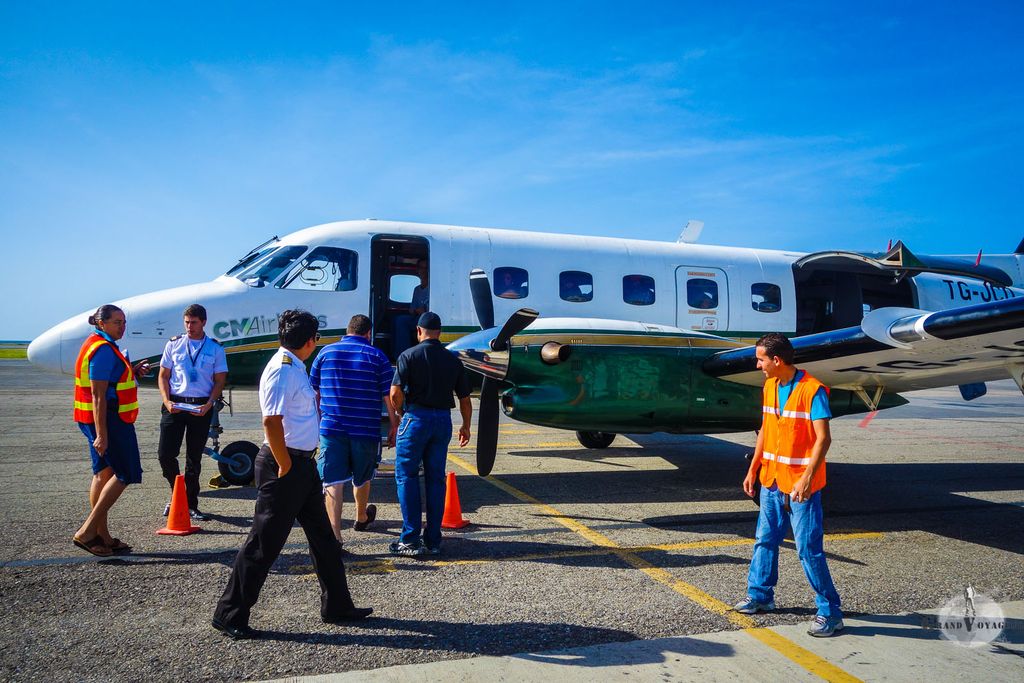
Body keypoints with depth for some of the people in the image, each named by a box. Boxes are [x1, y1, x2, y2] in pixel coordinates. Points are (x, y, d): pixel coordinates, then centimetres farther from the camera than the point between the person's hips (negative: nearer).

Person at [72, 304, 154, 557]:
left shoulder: (100, 345, 15)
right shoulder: (103, 349, -17)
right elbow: (98, 395, -22)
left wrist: (133, 372, 10)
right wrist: (101, 434, -25)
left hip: (102, 419, 11)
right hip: (108, 419, -11)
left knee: (104, 474, 12)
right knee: (125, 474, -5)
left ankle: (102, 537, 18)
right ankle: (86, 533, -3)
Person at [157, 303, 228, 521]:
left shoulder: (215, 348, 3)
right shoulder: (174, 344, 6)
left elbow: (220, 380, 3)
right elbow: (163, 376, 8)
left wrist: (208, 405, -12)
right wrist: (167, 401, -7)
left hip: (201, 407, -1)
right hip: (175, 404, 1)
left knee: (194, 458, 7)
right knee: (165, 454, -5)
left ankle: (191, 505, 18)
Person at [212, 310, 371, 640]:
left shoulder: (295, 367, 12)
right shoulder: (282, 370, -18)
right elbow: (271, 421, -25)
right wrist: (285, 468, -20)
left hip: (303, 463, 10)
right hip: (285, 465, -10)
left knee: (323, 537, 16)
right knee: (265, 543, 0)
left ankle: (337, 605, 29)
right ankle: (230, 615, 15)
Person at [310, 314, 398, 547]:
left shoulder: (326, 352, 5)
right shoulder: (377, 356, -1)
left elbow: (314, 392, 12)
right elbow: (389, 397, -2)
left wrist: (317, 421, 23)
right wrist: (394, 426, 7)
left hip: (331, 428, 0)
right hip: (366, 430, 0)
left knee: (333, 482, -1)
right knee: (362, 478, 19)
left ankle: (334, 534, -10)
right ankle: (361, 518, 42)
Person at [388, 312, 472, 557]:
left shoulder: (409, 355, -3)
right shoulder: (452, 360, 9)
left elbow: (395, 393, -13)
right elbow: (465, 399, 11)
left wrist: (400, 414, 6)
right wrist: (466, 426, 25)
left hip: (416, 417, -4)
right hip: (443, 420, 4)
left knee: (406, 475, 4)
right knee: (436, 479, 10)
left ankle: (411, 539, -1)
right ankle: (433, 540, 14)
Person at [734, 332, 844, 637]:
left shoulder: (812, 390, -17)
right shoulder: (770, 386, 8)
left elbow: (823, 438, -20)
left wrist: (807, 479, -27)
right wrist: (753, 469, 16)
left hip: (800, 486, -8)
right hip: (771, 481, 8)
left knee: (809, 549, -2)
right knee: (765, 540, 16)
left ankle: (830, 613, 10)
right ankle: (760, 595, 32)